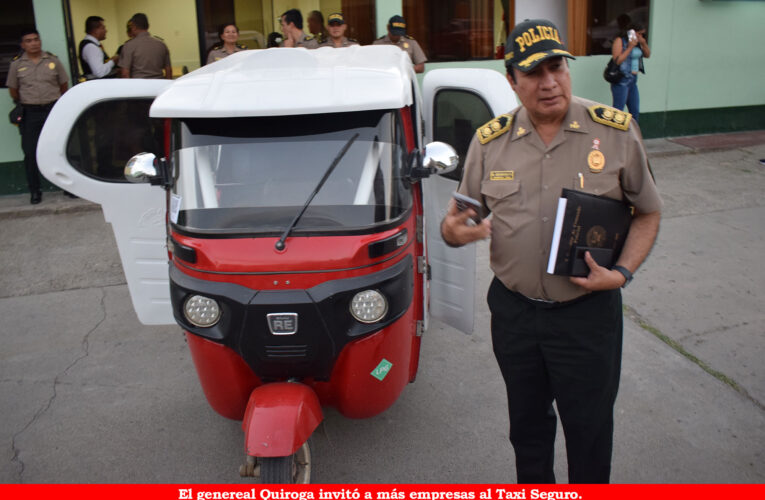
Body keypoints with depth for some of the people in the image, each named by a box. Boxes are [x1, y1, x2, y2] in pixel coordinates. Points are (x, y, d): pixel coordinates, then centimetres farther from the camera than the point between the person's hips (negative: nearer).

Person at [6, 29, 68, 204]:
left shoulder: (53, 60, 4)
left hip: (53, 110, 0)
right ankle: (34, 191, 9)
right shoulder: (17, 64, 3)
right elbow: (13, 90, 11)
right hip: (30, 114, 0)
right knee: (30, 153, 0)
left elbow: (64, 84, 12)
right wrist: (23, 105, 13)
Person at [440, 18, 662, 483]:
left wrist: (622, 272, -14)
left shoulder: (617, 131, -7)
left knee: (589, 429, 12)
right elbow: (465, 219, 6)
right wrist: (453, 231, -19)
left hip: (588, 312, -2)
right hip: (514, 310, 3)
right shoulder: (490, 141, 0)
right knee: (527, 427, 21)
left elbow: (649, 213, 2)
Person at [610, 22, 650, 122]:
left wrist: (644, 44, 0)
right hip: (621, 81, -8)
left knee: (635, 112, 13)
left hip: (633, 80, 8)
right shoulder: (620, 40, -9)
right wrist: (630, 47, -17)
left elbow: (647, 55, 17)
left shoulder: (637, 42, 10)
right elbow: (617, 60, -17)